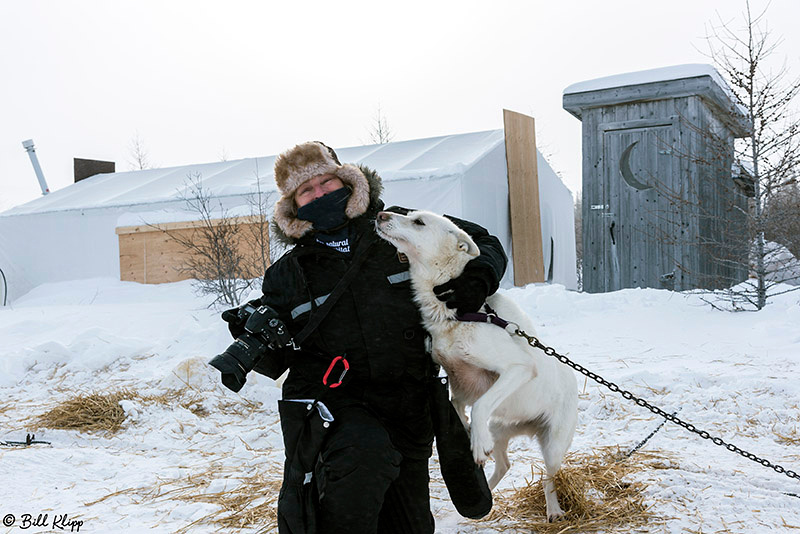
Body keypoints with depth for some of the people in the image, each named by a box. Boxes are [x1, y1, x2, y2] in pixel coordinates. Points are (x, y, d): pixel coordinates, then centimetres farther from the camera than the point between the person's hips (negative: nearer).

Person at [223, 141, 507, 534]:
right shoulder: (288, 272, 10)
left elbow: (484, 243, 14)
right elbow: (275, 357, 10)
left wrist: (476, 281, -7)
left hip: (408, 405, 2)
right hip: (330, 398, -2)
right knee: (365, 453, -37)